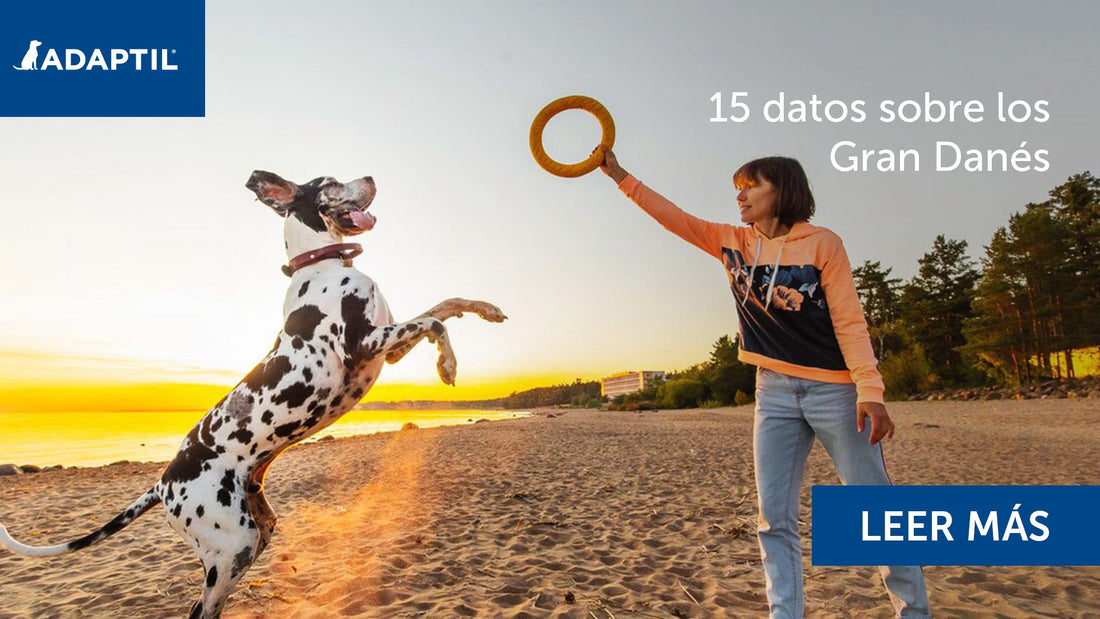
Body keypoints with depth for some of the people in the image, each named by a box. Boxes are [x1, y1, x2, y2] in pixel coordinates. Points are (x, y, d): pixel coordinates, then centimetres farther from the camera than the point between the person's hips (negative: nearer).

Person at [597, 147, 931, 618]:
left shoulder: (822, 243, -5)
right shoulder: (731, 243, 8)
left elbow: (850, 323, -9)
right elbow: (673, 217, 10)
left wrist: (870, 392, -17)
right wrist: (620, 176, 7)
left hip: (835, 389, -4)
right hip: (773, 392, 4)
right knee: (775, 518, 2)